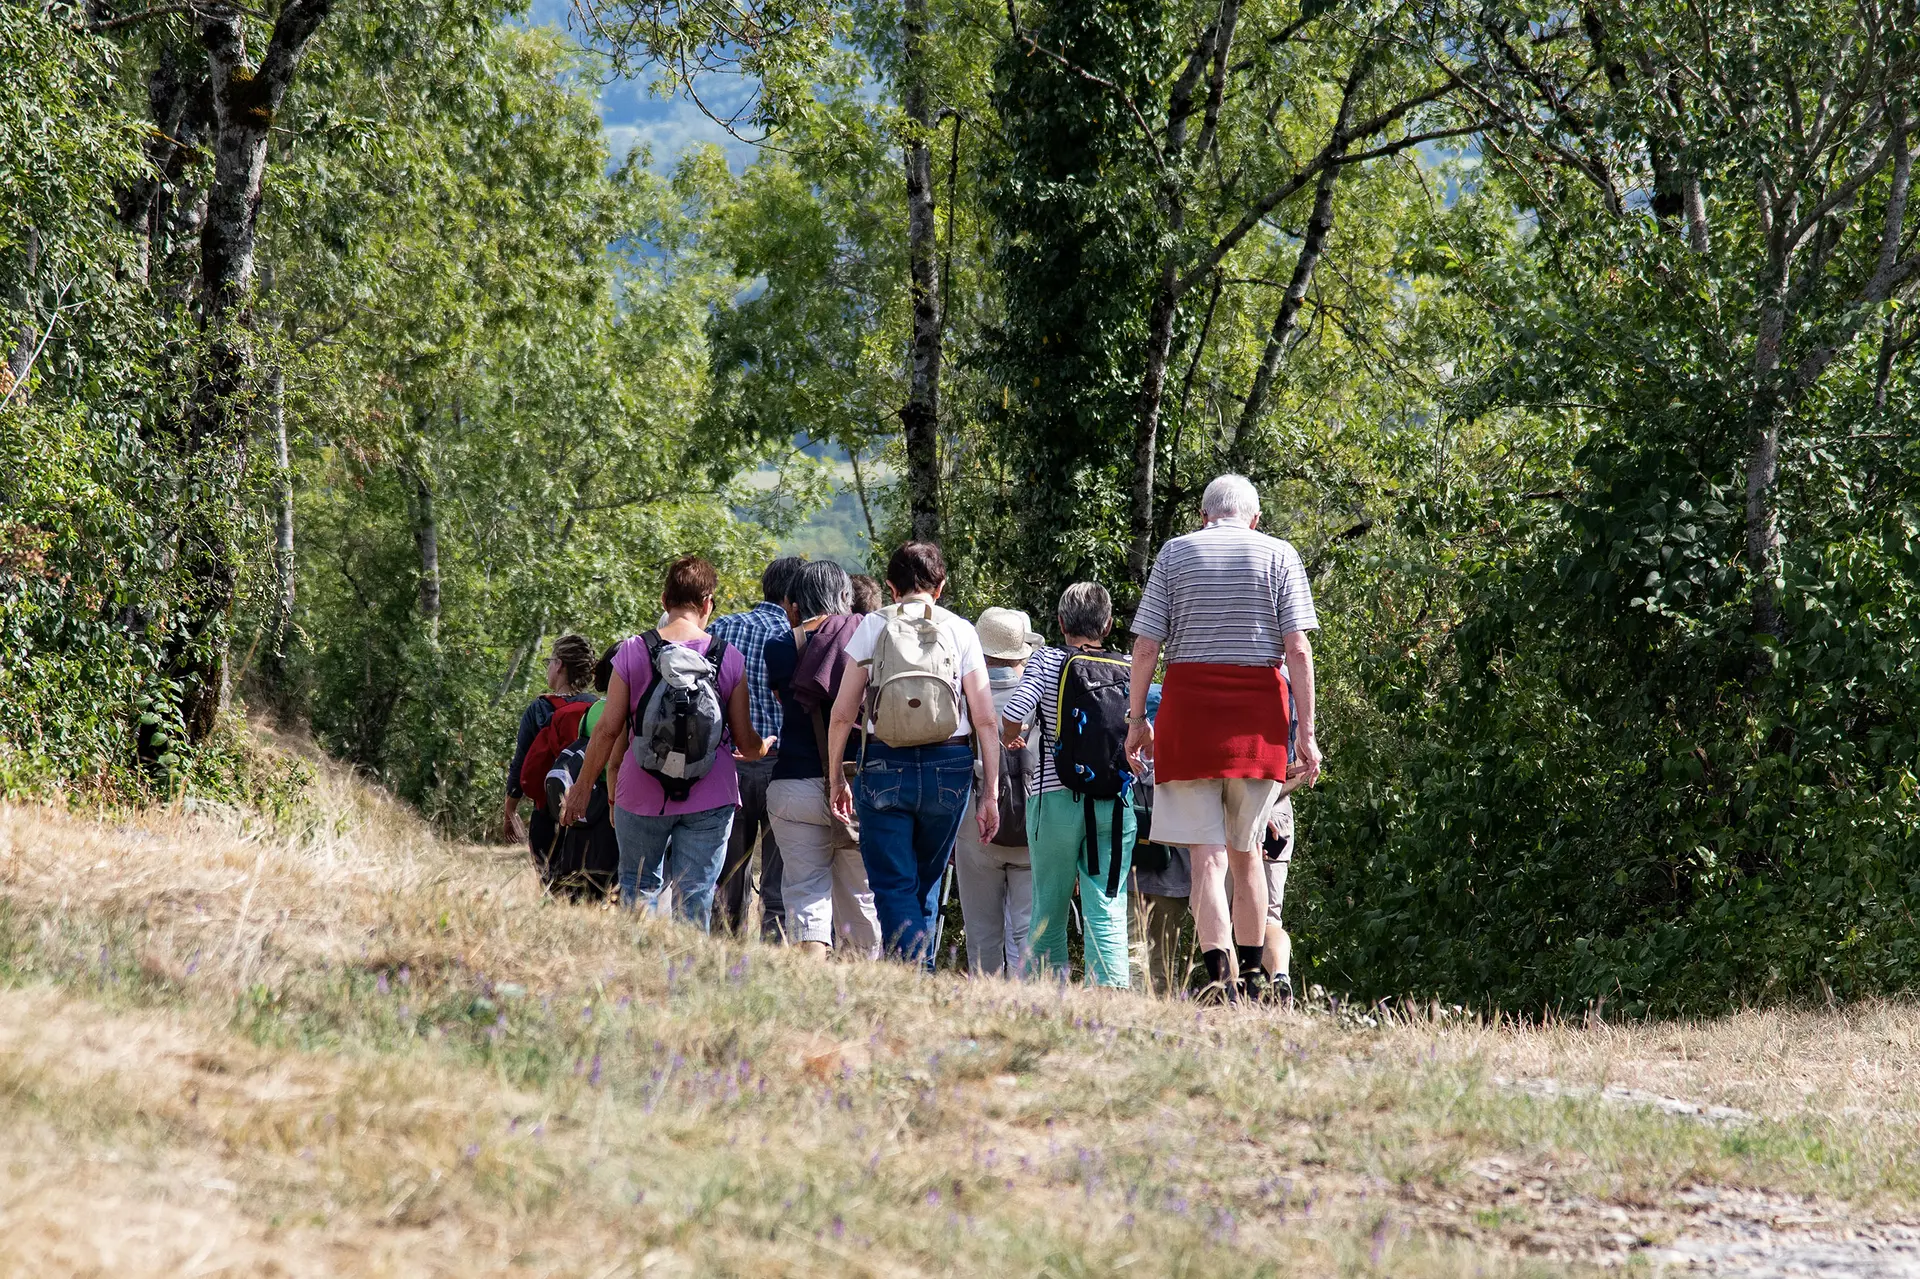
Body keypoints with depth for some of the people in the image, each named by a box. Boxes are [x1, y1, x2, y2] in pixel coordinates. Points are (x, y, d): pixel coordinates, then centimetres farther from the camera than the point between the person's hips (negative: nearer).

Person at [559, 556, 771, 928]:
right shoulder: (730, 660, -2)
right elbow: (746, 743, 3)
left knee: (638, 883, 15)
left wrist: (583, 786, 10)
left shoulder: (632, 653, -4)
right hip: (710, 797, 0)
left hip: (643, 795, 0)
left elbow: (608, 730, -2)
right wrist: (767, 747, 26)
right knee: (695, 895, 4)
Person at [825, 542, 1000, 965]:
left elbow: (843, 714, 2)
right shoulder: (960, 630, 7)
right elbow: (985, 719, 2)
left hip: (885, 766, -2)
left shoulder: (873, 626, 5)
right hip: (949, 766, 2)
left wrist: (836, 778, 13)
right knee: (927, 884, 17)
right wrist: (990, 795, 5)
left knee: (894, 887, -2)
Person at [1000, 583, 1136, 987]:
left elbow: (1012, 713, -13)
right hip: (1115, 801, 1)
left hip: (1055, 798, -1)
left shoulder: (1046, 662, -1)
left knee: (1049, 908, 9)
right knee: (1107, 909, -2)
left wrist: (1012, 740, 8)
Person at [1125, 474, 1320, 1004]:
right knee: (1246, 852, 14)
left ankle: (1220, 976, -17)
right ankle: (1255, 977, 19)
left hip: (1188, 709, -1)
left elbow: (1146, 647, 2)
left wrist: (1136, 719, 10)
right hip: (1257, 720, 1)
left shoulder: (1175, 553, 7)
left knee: (1208, 856, -3)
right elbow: (1298, 650, -1)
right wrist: (1306, 733, 0)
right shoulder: (1279, 555, 6)